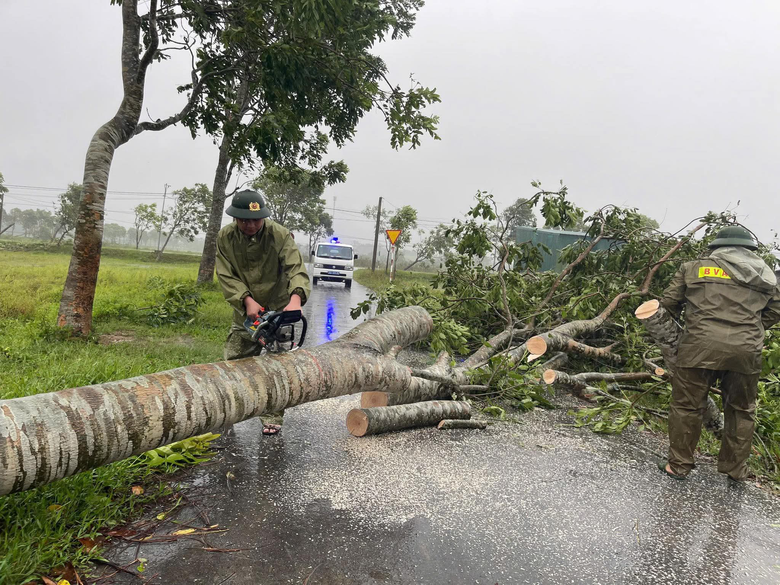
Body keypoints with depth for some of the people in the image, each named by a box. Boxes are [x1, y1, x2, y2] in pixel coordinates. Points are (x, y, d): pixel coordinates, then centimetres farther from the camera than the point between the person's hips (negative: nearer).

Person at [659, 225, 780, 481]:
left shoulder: (694, 268, 7)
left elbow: (668, 303, 9)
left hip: (700, 347, -2)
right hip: (746, 351, 3)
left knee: (687, 405, 9)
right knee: (742, 410, 20)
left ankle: (678, 465, 16)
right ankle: (736, 469, 31)